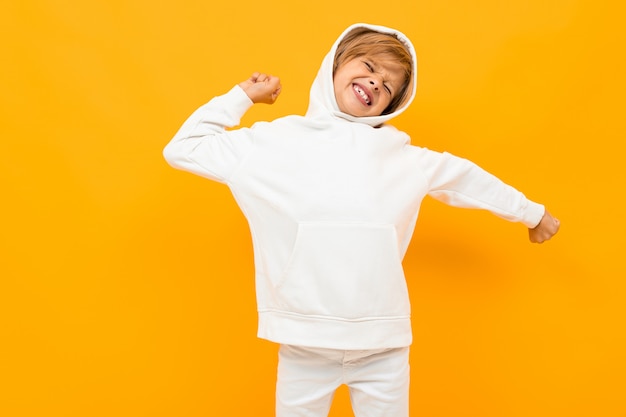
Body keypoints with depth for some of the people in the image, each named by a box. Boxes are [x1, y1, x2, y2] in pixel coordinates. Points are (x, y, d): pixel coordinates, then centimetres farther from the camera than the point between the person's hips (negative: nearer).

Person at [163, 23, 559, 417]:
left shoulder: (404, 158, 4)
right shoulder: (268, 144, 0)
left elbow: (467, 178, 19)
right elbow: (182, 150, 7)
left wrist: (532, 212, 30)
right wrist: (241, 96, 5)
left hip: (383, 348, 2)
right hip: (305, 347, -1)